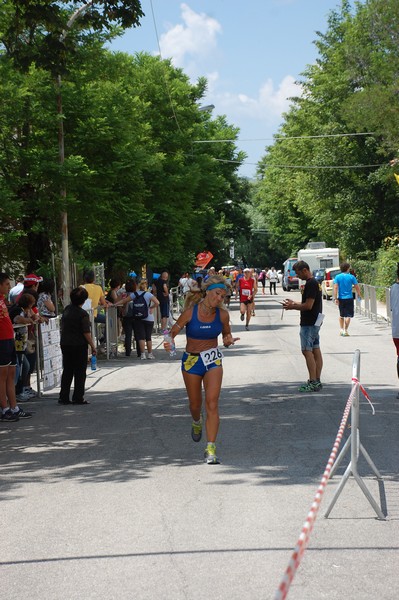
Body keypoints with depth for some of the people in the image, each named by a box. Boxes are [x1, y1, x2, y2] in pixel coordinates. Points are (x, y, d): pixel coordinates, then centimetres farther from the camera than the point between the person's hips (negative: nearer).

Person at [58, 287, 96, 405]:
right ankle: (78, 397, 4)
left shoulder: (67, 309, 4)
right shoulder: (83, 314, -16)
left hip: (65, 344, 6)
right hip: (79, 346, -6)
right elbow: (86, 333, -16)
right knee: (80, 372, 3)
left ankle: (63, 397, 11)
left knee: (67, 371, 12)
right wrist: (93, 346, -7)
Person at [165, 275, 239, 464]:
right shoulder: (190, 312, -15)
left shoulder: (222, 314, -7)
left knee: (212, 403, -14)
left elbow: (226, 335, 9)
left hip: (213, 360, 0)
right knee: (195, 404, 15)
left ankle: (211, 449, -14)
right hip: (191, 361, 0)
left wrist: (229, 340, -14)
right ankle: (197, 422, 54)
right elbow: (173, 331, -11)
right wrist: (169, 342, -32)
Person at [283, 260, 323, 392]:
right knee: (316, 351, 10)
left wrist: (293, 306, -9)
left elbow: (308, 306, -21)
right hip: (315, 322, 10)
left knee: (307, 351, -9)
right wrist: (294, 304, 17)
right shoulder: (314, 282, 15)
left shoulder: (310, 284, -17)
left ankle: (313, 382, -11)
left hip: (309, 323, -10)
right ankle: (317, 381, 13)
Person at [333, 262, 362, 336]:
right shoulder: (351, 277, -4)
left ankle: (341, 329, 21)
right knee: (348, 315, 0)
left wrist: (336, 298, -8)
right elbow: (357, 287, 0)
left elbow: (336, 288, -8)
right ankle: (345, 330, -6)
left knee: (341, 315, 18)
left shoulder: (337, 277, -1)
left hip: (340, 298, 2)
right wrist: (359, 295, 15)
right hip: (349, 298, -2)